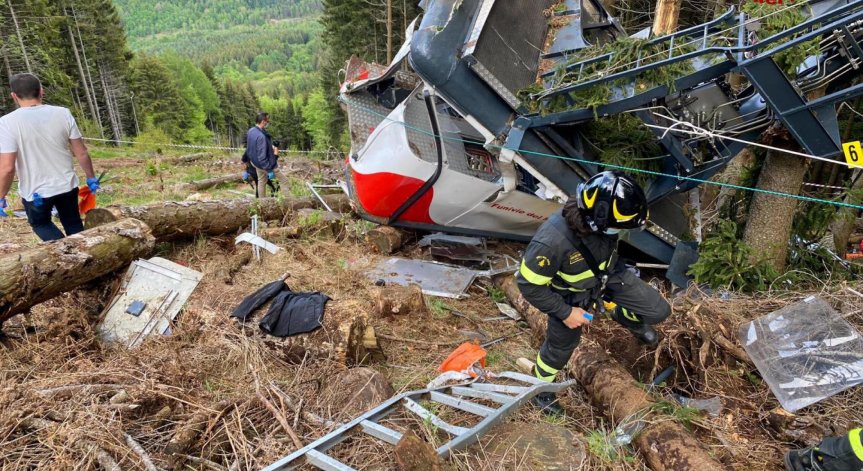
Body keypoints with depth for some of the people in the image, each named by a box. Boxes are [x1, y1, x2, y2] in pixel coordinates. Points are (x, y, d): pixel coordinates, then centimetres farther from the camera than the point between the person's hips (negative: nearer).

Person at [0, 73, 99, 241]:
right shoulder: (63, 114, -9)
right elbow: (81, 153, -5)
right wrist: (91, 178, 9)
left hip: (35, 192, -2)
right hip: (67, 185, 2)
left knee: (40, 223, 23)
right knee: (73, 224, 22)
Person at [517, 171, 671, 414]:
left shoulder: (598, 220, -28)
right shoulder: (552, 241, -44)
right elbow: (529, 284, -29)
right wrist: (565, 312, -20)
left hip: (608, 275, 4)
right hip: (570, 294, -4)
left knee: (658, 311, 3)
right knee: (561, 345, 17)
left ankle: (624, 316, 38)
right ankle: (541, 385, 47)